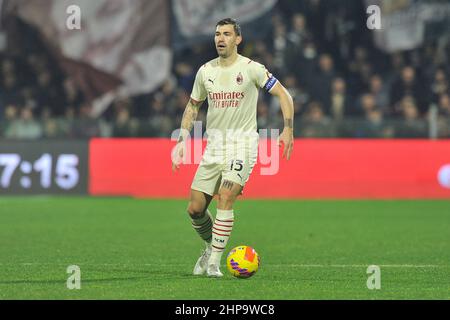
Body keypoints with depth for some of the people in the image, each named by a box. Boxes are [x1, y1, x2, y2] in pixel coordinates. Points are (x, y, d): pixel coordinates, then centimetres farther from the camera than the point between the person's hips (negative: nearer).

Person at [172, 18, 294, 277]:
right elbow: (193, 106, 20)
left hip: (243, 143, -5)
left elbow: (283, 94, -2)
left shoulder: (251, 69, -6)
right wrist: (183, 140, 10)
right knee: (195, 208, 0)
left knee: (225, 198, -22)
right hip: (214, 146, 5)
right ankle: (212, 246, 28)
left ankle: (214, 262, -16)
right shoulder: (205, 71, 8)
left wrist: (288, 130, -12)